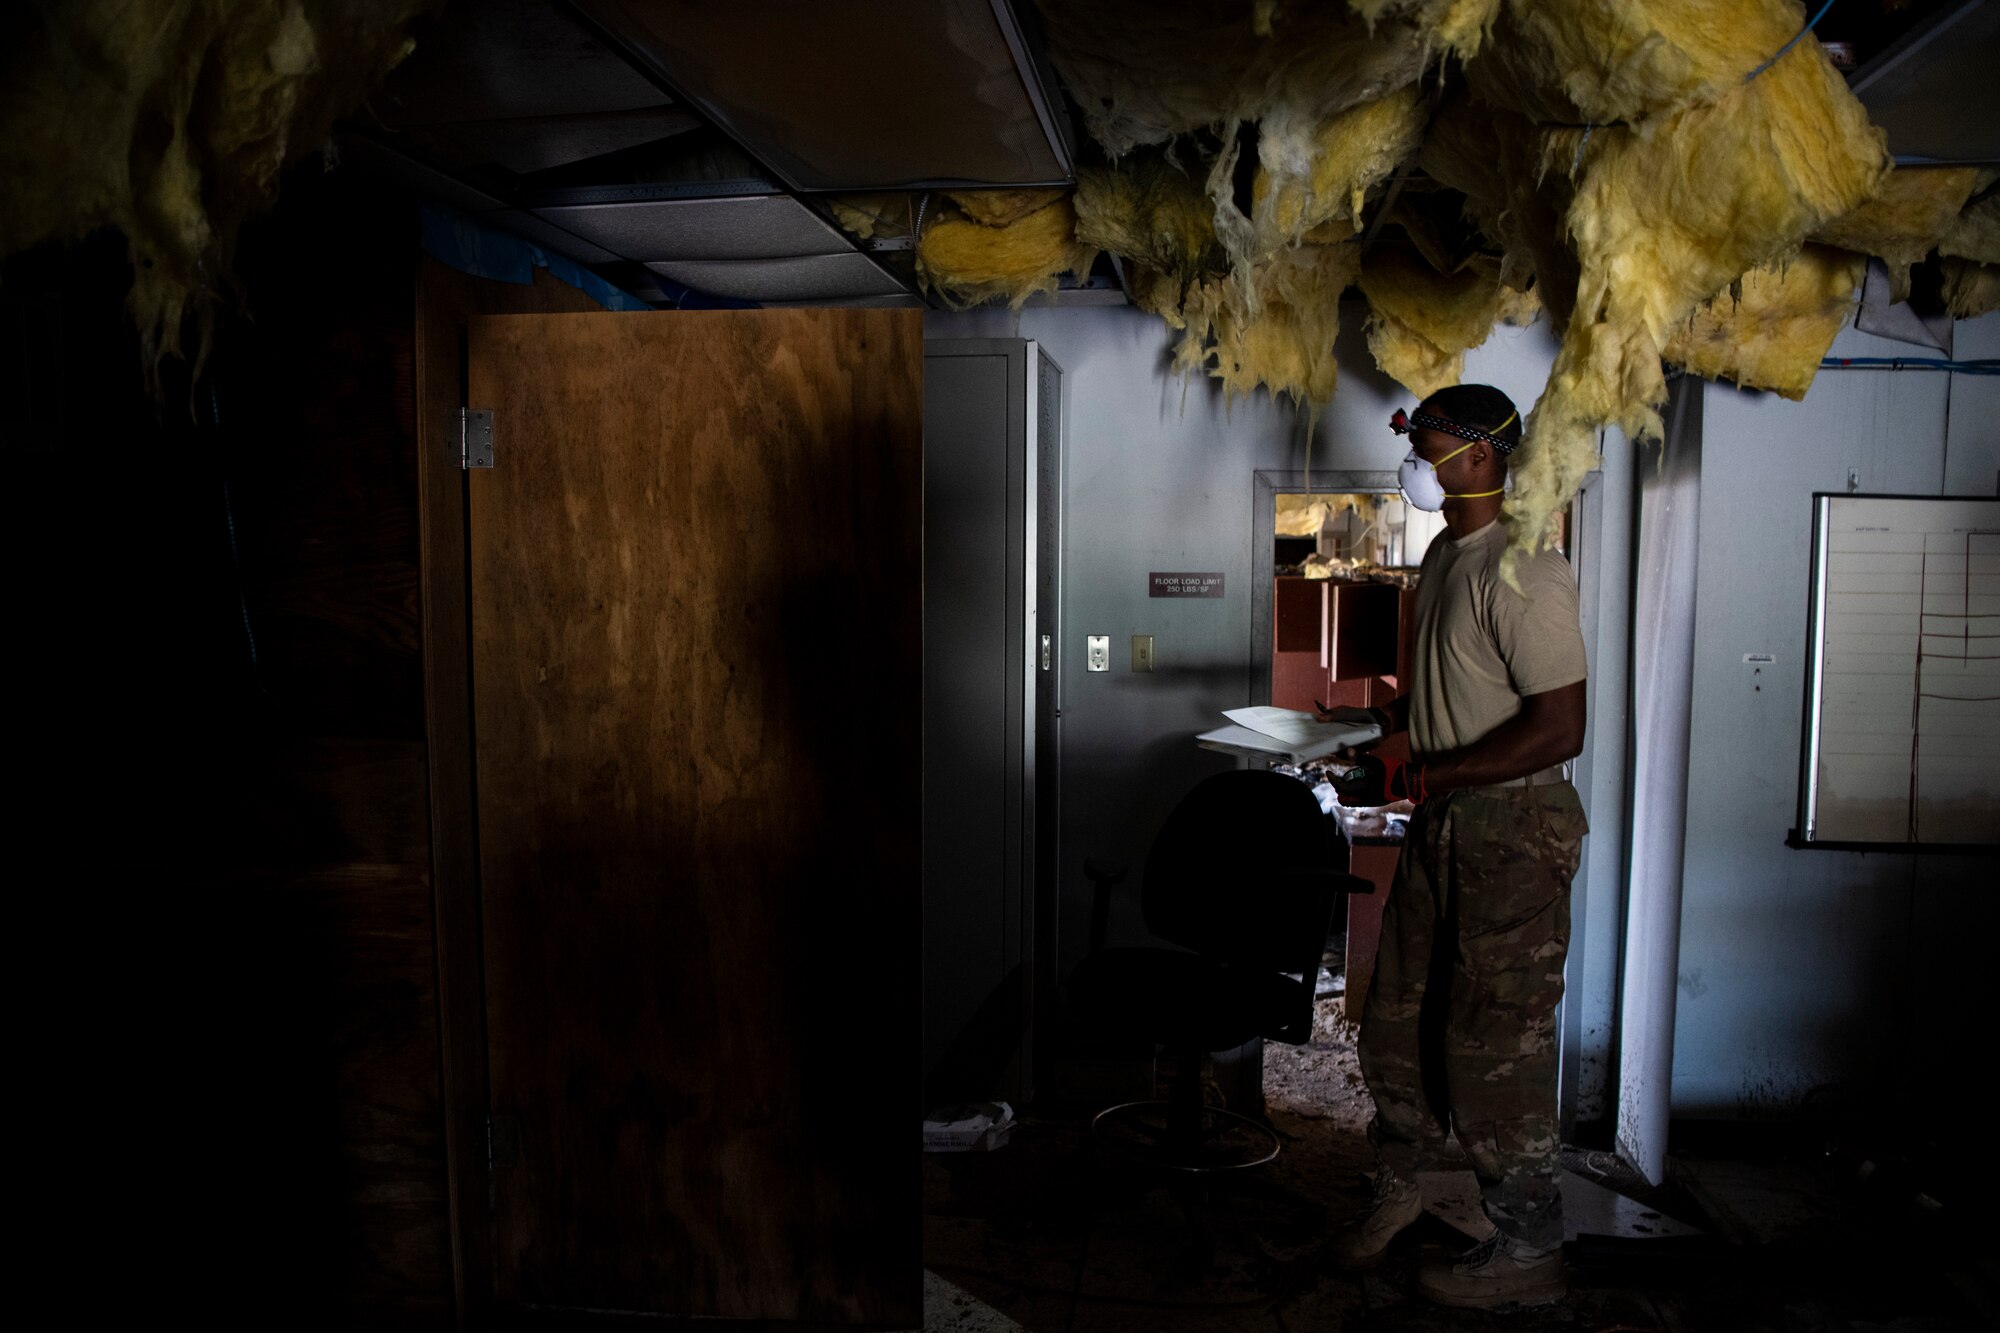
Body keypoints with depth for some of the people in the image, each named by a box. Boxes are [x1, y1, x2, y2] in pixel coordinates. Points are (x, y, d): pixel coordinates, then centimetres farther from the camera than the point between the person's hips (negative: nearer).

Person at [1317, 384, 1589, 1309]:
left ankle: (1529, 1251, 20)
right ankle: (1397, 1185, 36)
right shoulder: (1445, 553, 11)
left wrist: (1413, 779, -23)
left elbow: (1559, 728, -25)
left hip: (1513, 829, -9)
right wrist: (1379, 720, 9)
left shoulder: (1522, 568, -19)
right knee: (1397, 1015, 16)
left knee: (1494, 1045, 1)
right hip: (1444, 823, 9)